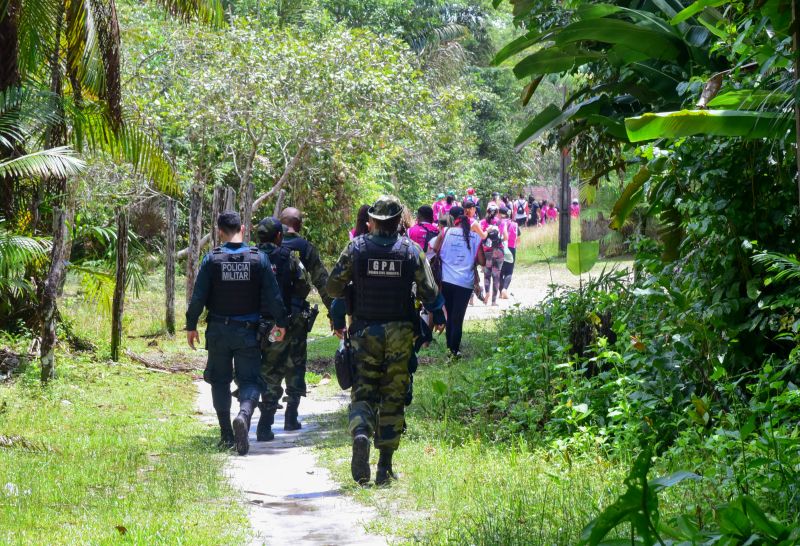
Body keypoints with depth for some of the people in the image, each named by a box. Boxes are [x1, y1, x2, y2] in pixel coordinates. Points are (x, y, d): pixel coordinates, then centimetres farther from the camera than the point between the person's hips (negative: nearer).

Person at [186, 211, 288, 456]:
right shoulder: (259, 258, -4)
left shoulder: (211, 259, -5)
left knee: (220, 380, 14)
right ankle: (244, 415, -28)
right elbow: (273, 295, -3)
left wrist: (191, 325, 5)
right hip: (248, 331, 0)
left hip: (219, 330, 0)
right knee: (250, 380, 3)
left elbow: (198, 296, -4)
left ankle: (226, 435, 11)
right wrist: (280, 323, 8)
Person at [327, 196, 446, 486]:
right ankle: (385, 467, 7)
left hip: (365, 331, 0)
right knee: (393, 397, 7)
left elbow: (333, 286, 0)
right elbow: (429, 292, 0)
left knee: (363, 393, 6)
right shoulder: (411, 250, -2)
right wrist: (437, 316, 20)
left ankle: (360, 435, -26)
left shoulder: (356, 248, -3)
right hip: (400, 332, 0)